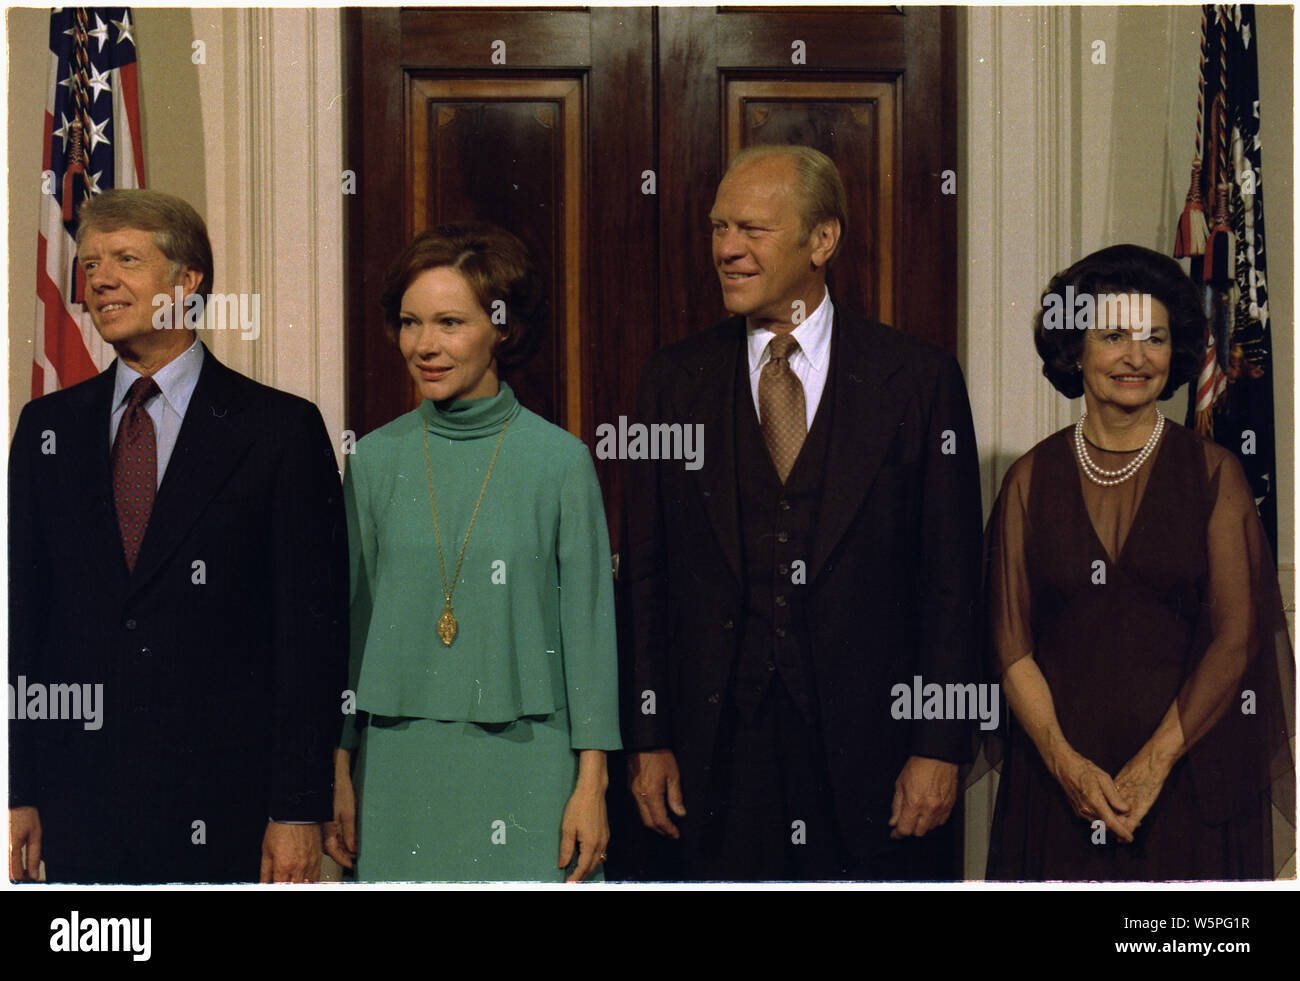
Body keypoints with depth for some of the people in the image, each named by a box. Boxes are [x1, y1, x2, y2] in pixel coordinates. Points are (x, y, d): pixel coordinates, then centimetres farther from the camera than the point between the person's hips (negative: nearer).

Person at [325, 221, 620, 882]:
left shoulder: (560, 460, -4)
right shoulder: (375, 460, 4)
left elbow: (588, 626, -2)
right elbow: (351, 622, 9)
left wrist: (591, 783, -4)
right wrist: (341, 776, 7)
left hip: (525, 759, -2)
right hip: (399, 763, 2)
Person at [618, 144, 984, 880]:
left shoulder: (919, 377, 0)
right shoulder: (676, 380, 6)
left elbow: (952, 579, -1)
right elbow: (645, 576, 7)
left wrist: (940, 747, -5)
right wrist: (647, 741, 3)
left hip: (871, 743, -1)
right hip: (719, 751, 2)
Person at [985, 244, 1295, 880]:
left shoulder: (1213, 473, 0)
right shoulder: (1031, 478, 3)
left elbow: (1234, 638, -6)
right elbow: (1011, 641, 0)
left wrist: (1154, 763, -13)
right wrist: (1066, 762, -12)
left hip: (1187, 767, -1)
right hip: (1055, 773, 1)